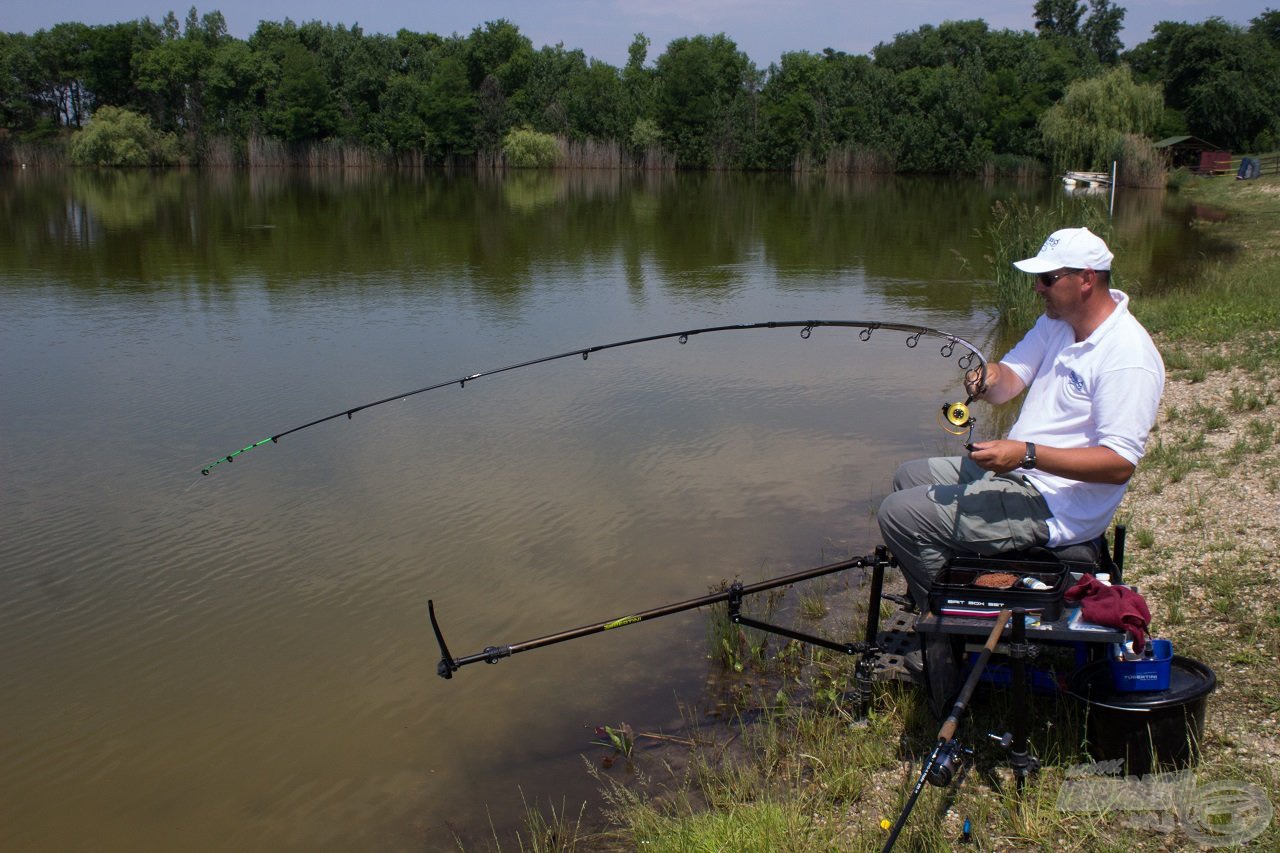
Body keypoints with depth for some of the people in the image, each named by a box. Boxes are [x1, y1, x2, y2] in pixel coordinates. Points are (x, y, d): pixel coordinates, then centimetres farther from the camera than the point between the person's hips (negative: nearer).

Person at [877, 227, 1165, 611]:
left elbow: (1120, 463, -27)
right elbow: (1010, 378, 3)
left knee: (899, 515, -14)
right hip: (1015, 468, 10)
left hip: (1053, 505, -10)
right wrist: (989, 381, -22)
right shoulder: (1057, 321, 6)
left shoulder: (1127, 357, -23)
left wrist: (1027, 454, -34)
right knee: (908, 477, 19)